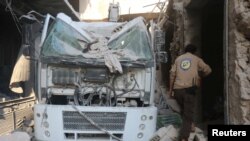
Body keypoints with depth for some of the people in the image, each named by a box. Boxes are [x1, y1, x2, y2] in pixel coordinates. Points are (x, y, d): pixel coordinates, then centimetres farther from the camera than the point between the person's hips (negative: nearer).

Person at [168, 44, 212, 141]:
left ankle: (190, 125, 21)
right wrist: (200, 75, 25)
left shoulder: (178, 59, 18)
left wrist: (170, 89, 11)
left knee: (183, 110, 27)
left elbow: (172, 74, 8)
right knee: (188, 113, -2)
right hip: (189, 89, -2)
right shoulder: (196, 59, 13)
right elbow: (208, 70, 5)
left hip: (177, 89, 3)